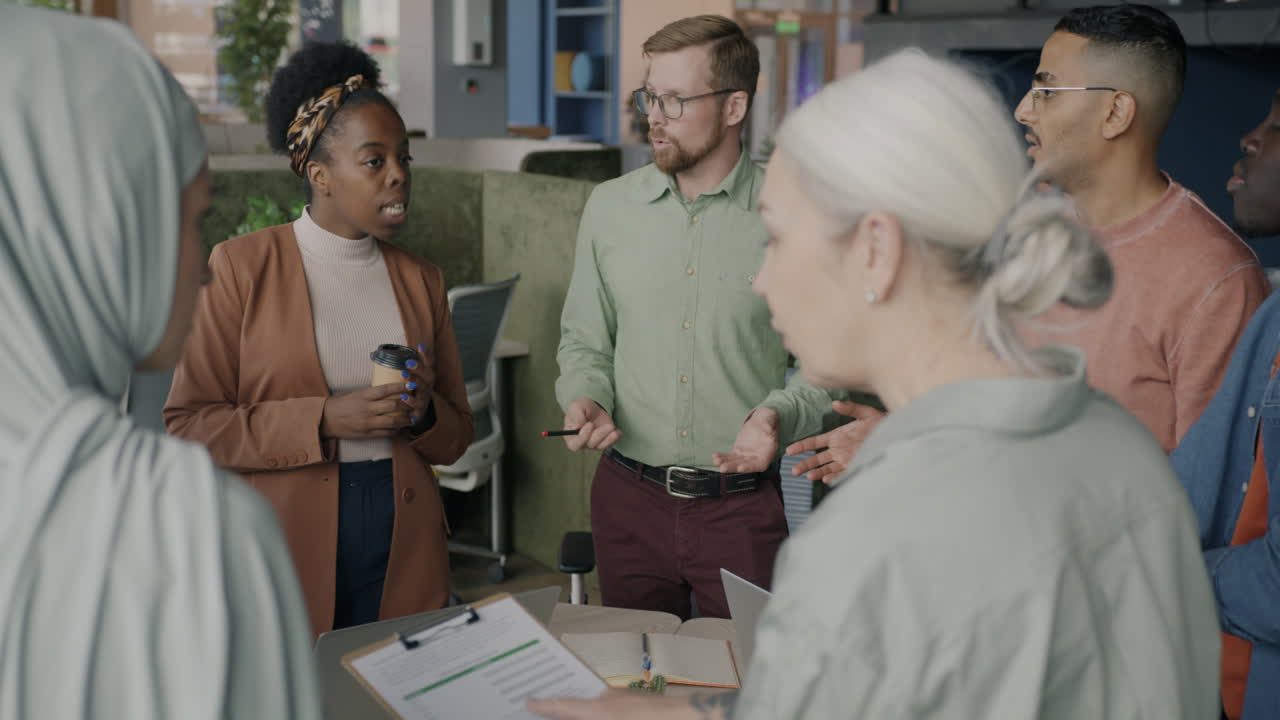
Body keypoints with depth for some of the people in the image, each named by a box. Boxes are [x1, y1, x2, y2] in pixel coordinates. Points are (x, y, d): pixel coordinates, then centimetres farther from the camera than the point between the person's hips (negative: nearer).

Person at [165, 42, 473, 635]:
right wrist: (325, 420, -17)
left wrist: (423, 412, -8)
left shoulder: (420, 280, 9)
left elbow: (455, 439, 15)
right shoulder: (242, 268, -2)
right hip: (286, 554, -3)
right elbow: (187, 424, -7)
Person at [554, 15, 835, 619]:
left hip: (742, 504, -3)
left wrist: (779, 415, -20)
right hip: (628, 497, 3)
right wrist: (584, 399, -7)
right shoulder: (609, 206, 4)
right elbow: (584, 340, 12)